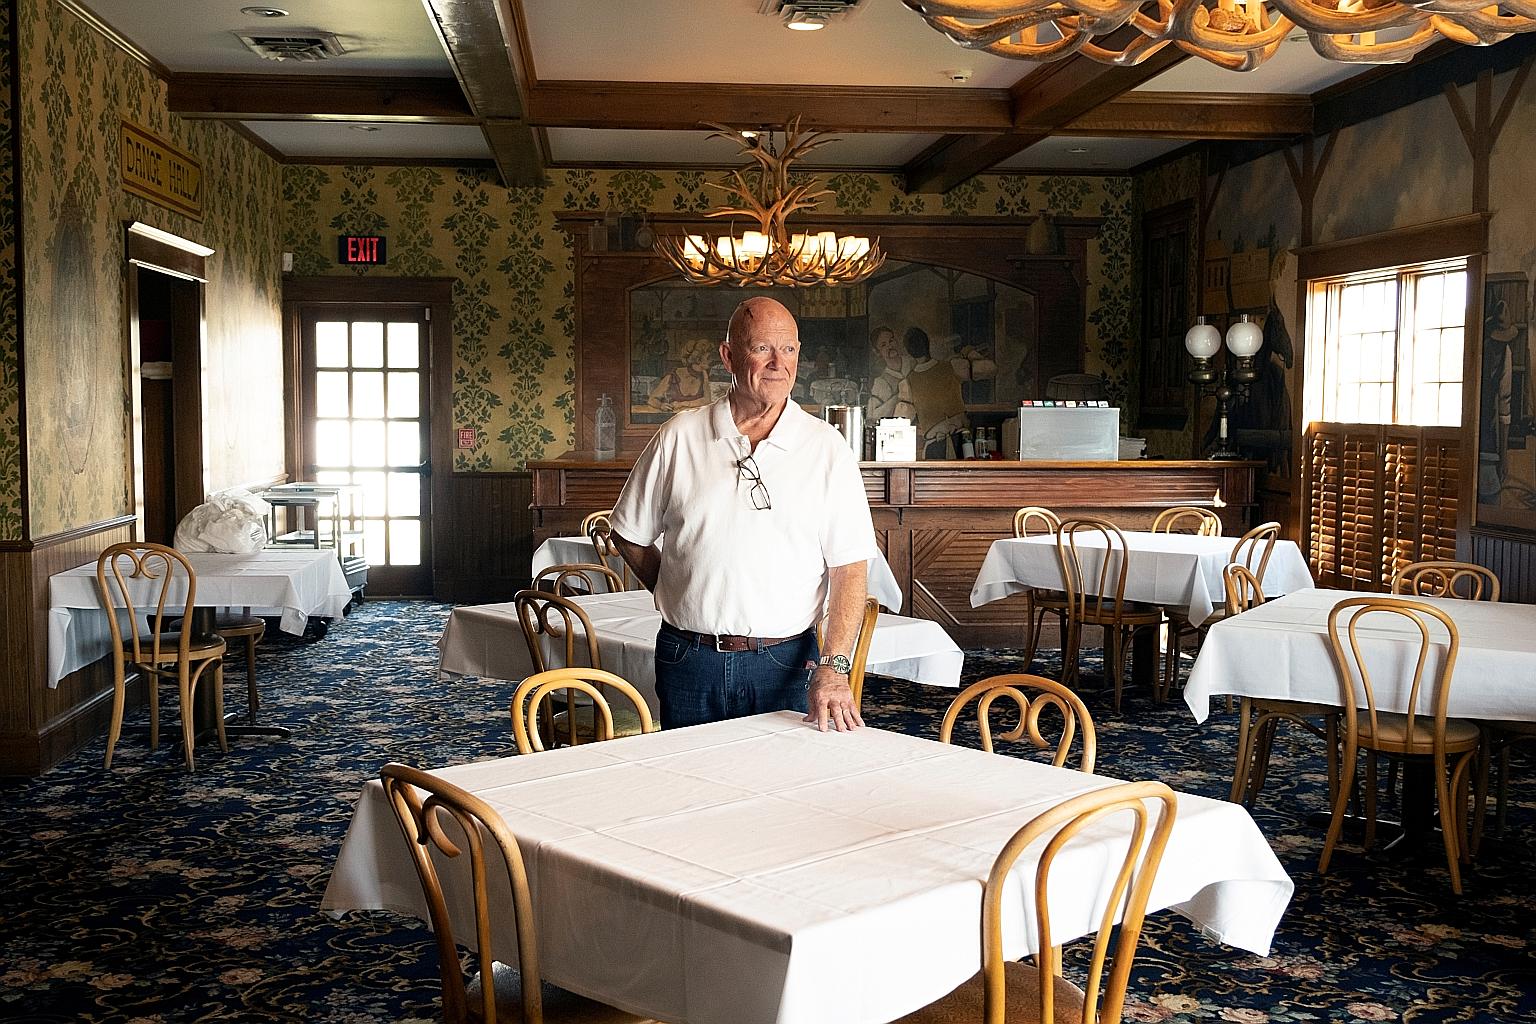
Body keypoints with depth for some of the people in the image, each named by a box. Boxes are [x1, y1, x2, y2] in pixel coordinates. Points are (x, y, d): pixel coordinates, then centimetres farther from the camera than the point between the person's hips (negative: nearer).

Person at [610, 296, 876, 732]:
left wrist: (833, 668, -14)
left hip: (786, 663, -1)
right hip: (688, 660, 1)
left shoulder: (827, 448, -1)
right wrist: (679, 596, 6)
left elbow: (849, 567, -5)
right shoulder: (679, 437, 2)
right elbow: (630, 533, 13)